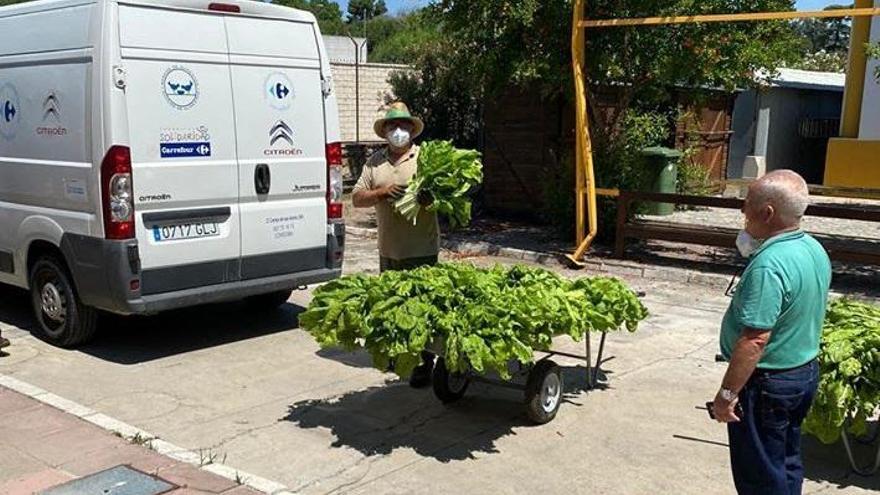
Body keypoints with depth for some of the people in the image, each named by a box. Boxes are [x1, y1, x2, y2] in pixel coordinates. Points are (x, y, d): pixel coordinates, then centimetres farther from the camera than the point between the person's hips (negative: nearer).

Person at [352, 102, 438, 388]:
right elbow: (357, 199, 6)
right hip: (388, 249, 5)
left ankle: (424, 364, 2)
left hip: (421, 250, -5)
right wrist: (382, 192, -12)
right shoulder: (375, 162, 10)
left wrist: (426, 197, -26)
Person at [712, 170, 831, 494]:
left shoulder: (769, 266, -28)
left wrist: (727, 393, -24)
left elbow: (754, 340, -30)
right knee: (787, 462, 22)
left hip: (767, 381, -9)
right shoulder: (815, 249, 2)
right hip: (806, 371, 9)